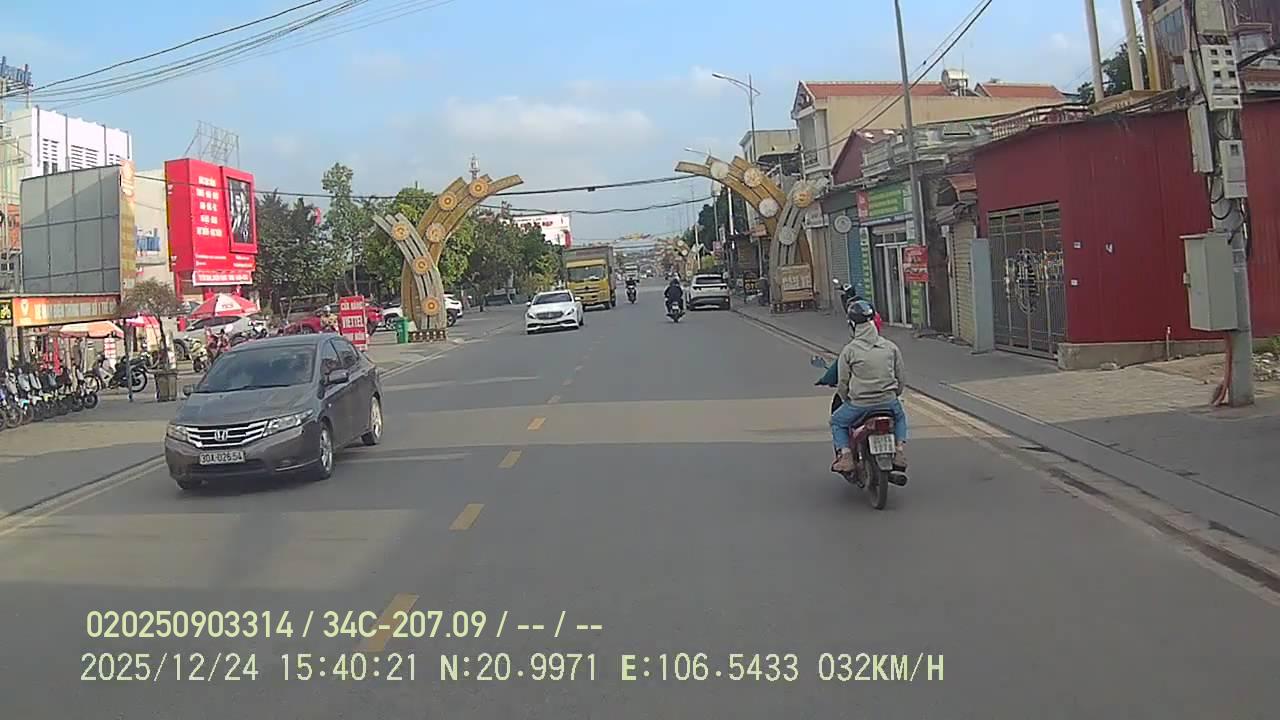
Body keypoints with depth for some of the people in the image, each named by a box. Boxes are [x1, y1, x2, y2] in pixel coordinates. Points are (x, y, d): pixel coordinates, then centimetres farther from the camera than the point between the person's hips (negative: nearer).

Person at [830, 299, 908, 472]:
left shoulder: (849, 350, -8)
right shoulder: (891, 347, 1)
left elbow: (843, 383, -2)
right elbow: (900, 378, 8)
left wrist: (847, 400, 17)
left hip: (860, 404, -3)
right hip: (888, 401, 3)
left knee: (837, 421, 24)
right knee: (900, 417, 36)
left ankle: (846, 456, 5)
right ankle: (900, 451, 17)